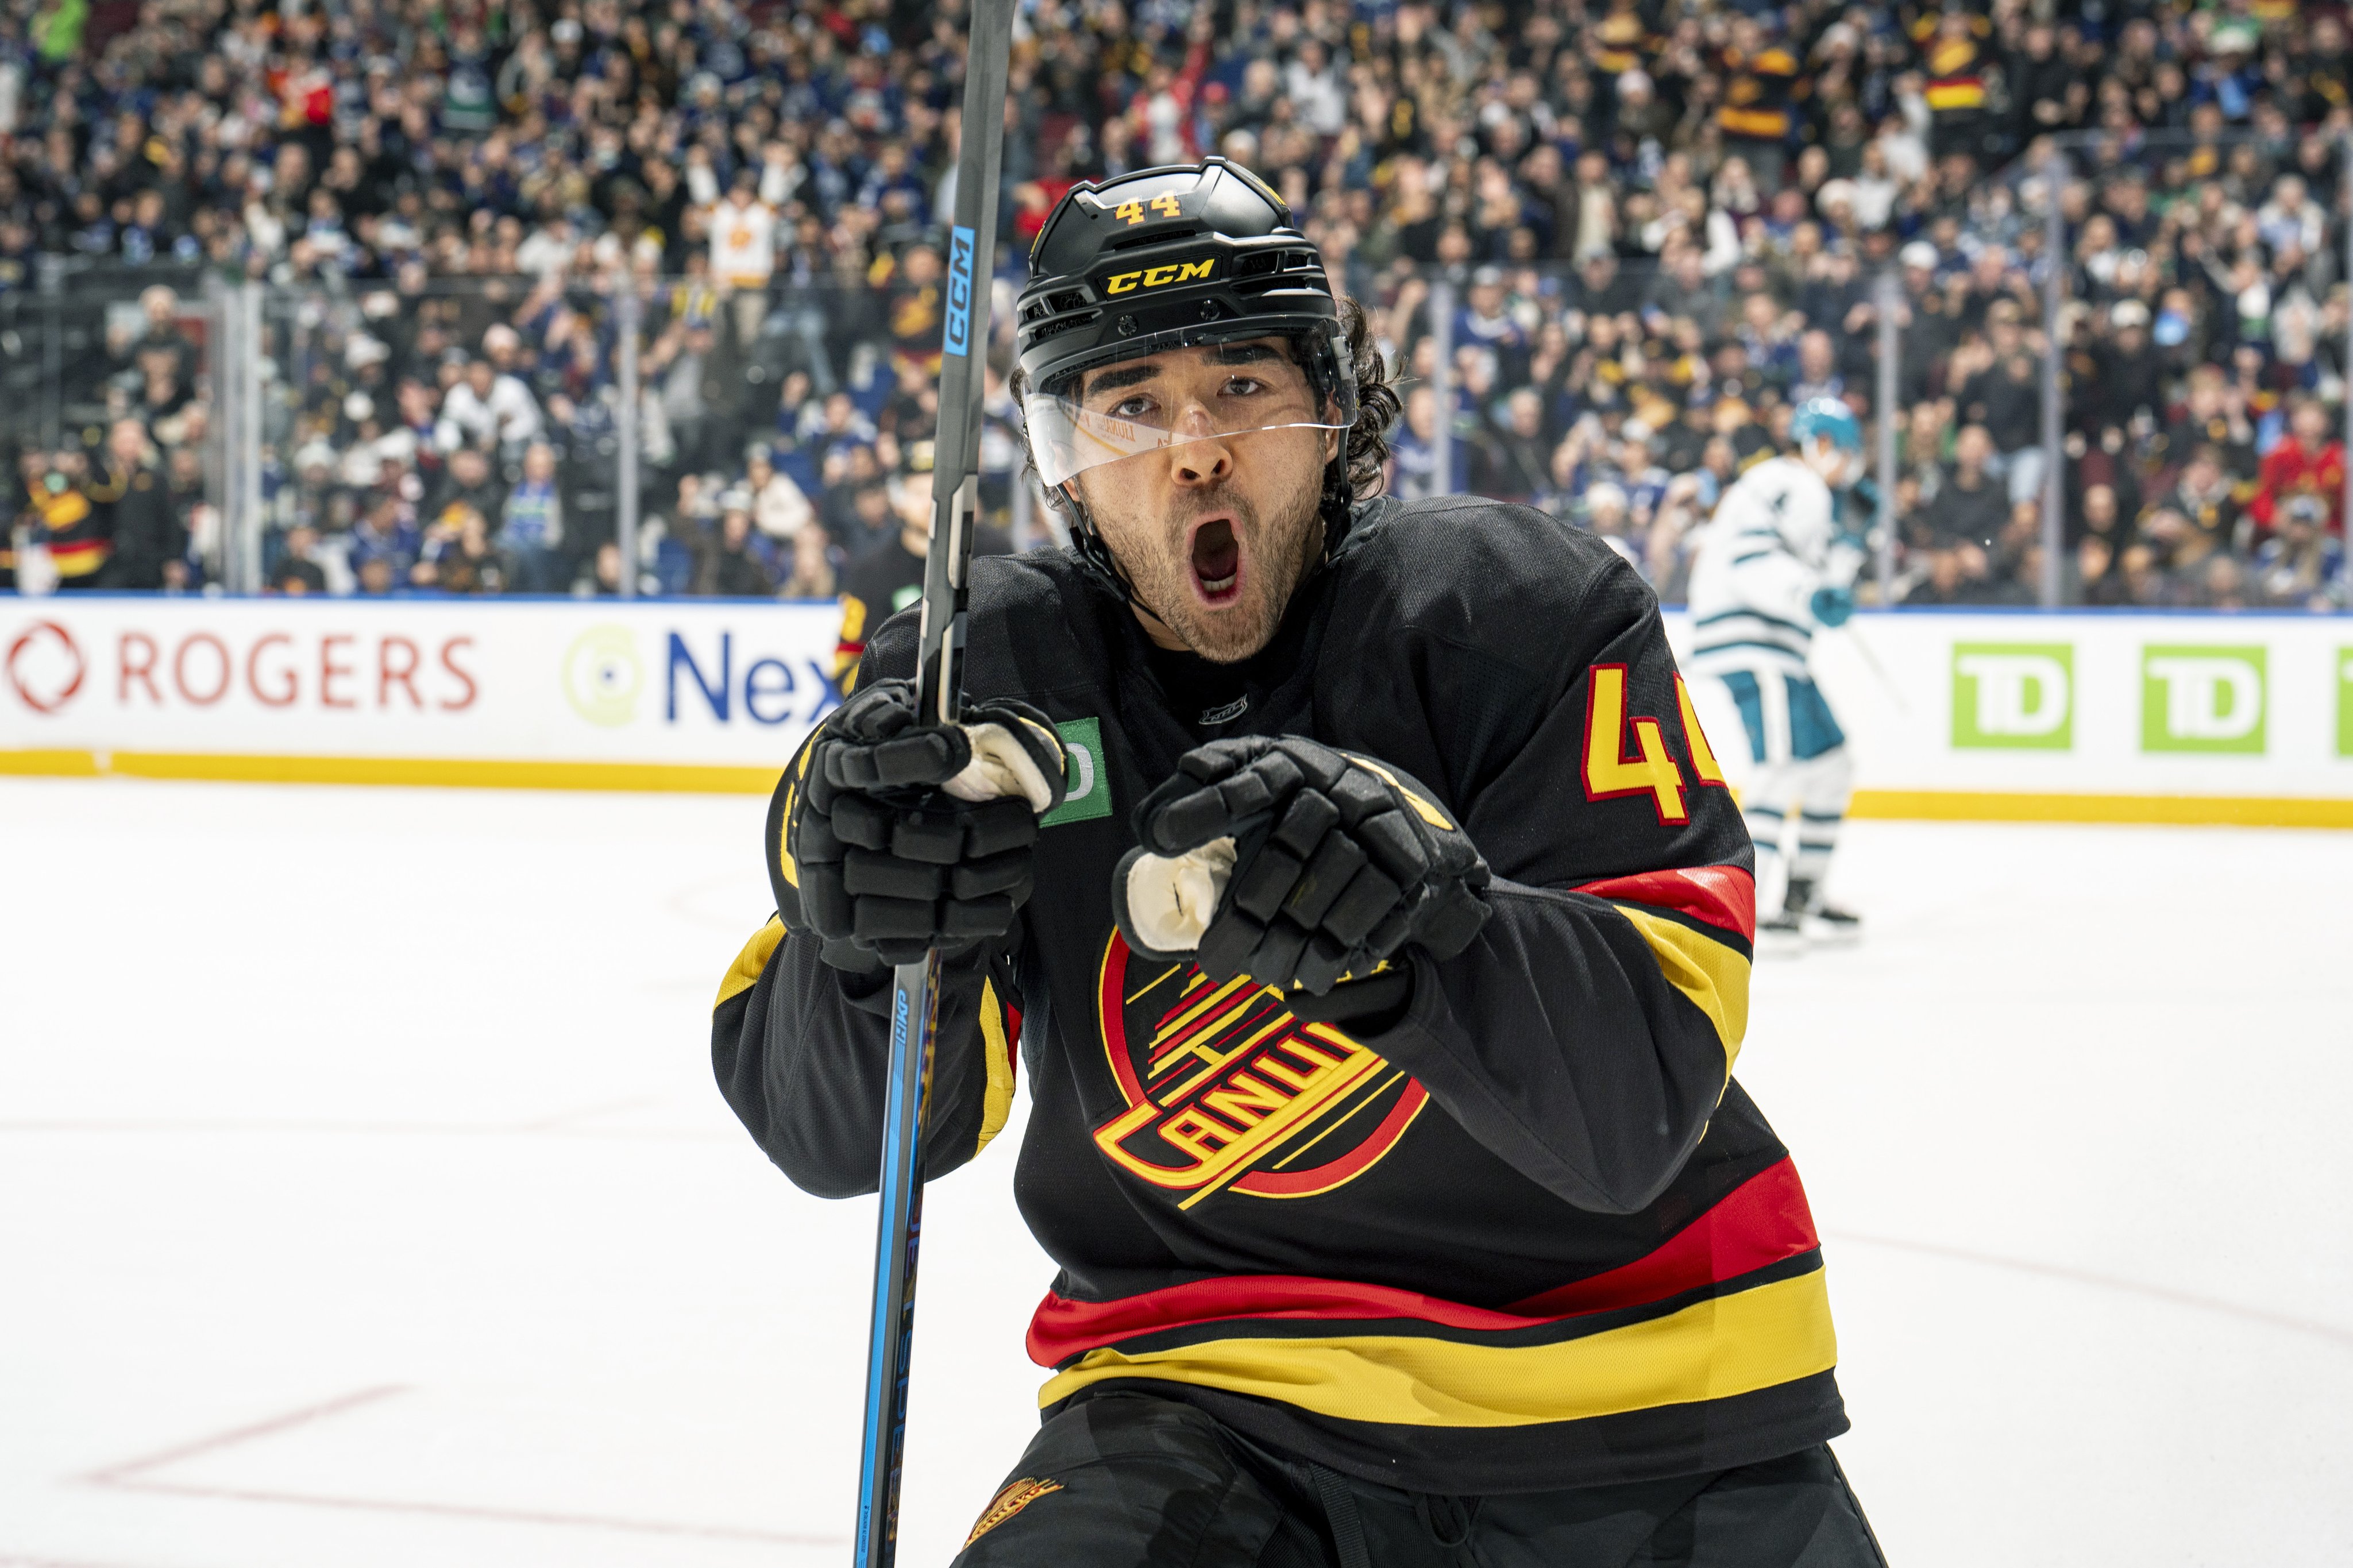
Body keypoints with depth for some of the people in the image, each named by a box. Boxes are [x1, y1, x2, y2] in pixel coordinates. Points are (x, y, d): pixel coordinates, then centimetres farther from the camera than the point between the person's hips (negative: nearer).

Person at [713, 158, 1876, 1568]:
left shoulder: (1524, 611, -13)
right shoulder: (977, 677, -4)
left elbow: (1646, 1098, -23)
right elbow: (842, 1135, -9)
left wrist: (1420, 923, -41)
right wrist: (867, 943, -31)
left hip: (1627, 1411, -1)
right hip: (1214, 1401, 1)